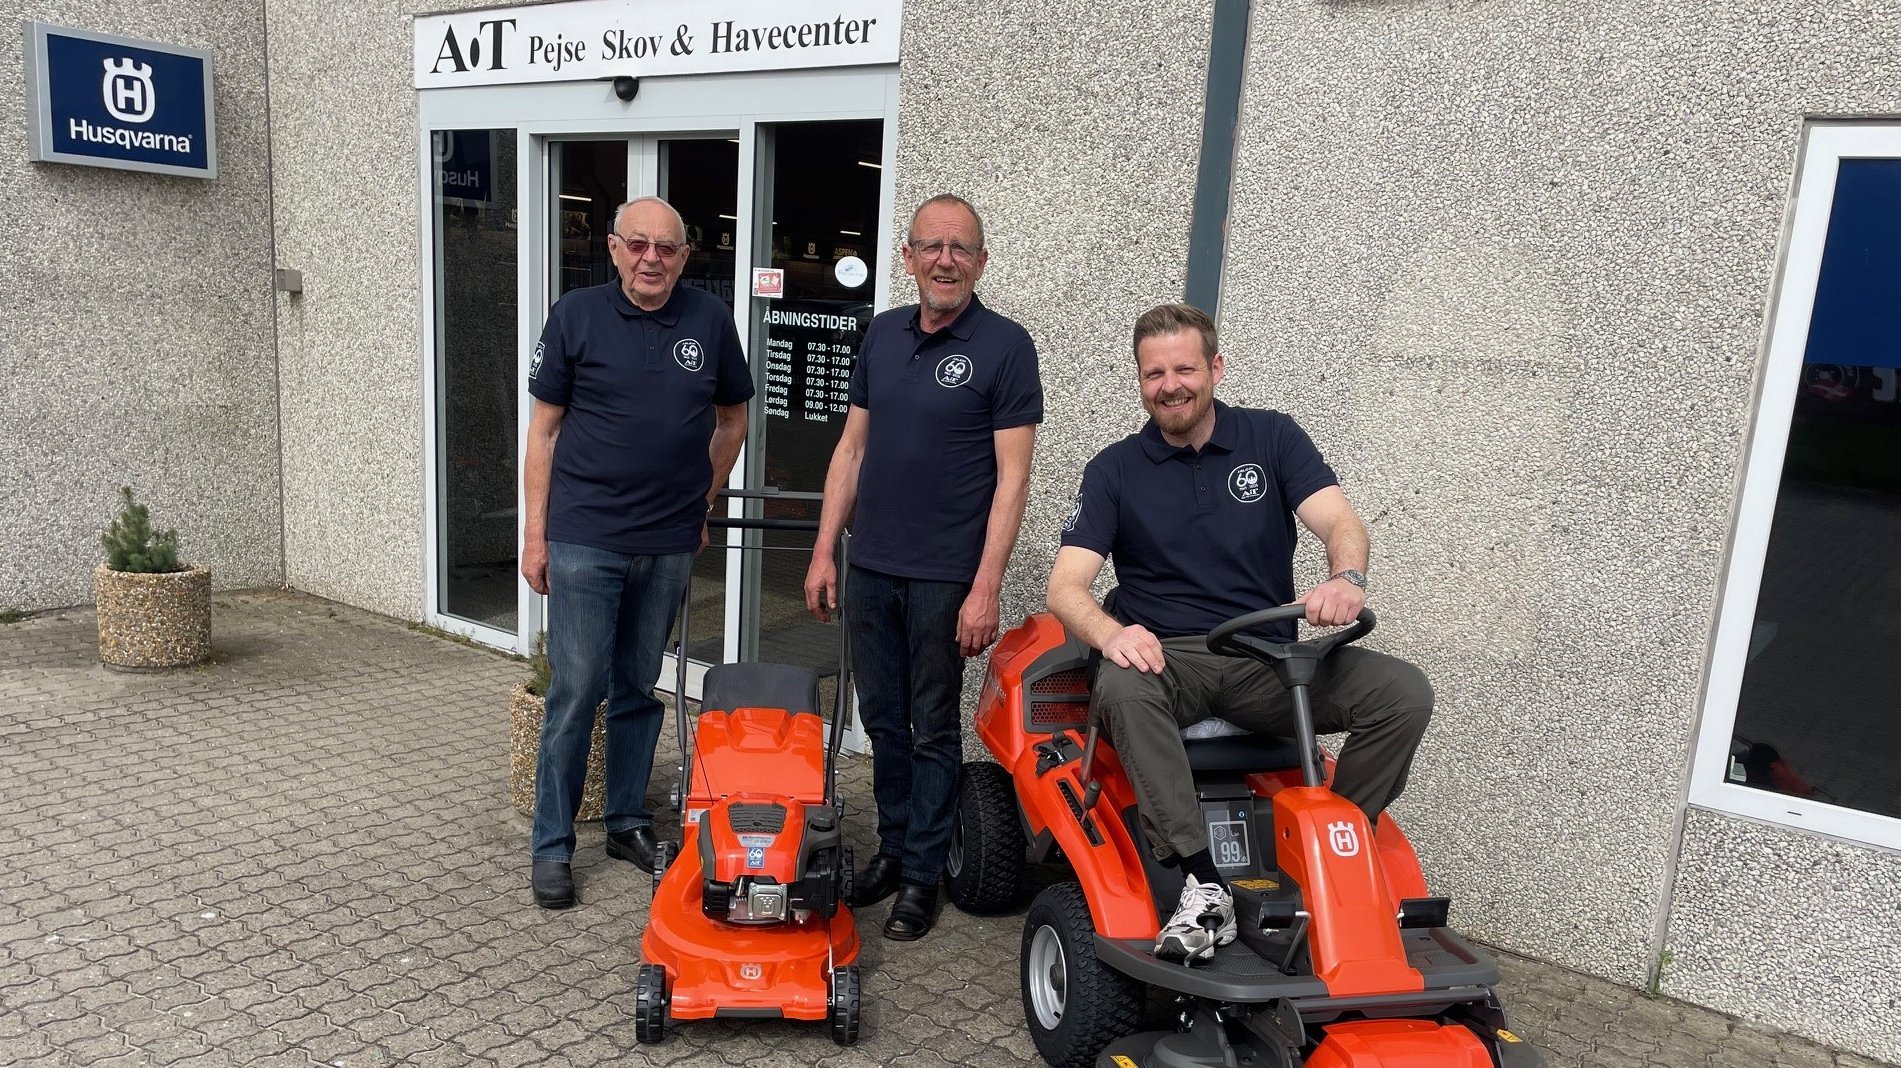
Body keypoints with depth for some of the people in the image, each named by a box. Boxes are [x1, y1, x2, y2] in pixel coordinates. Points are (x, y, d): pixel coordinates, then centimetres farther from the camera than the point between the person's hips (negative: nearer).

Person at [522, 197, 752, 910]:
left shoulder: (710, 321, 3)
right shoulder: (577, 315, -3)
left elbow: (731, 418, 15)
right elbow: (545, 428, 0)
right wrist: (535, 533, -3)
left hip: (668, 547, 3)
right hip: (584, 540, -3)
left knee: (639, 689, 14)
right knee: (576, 691, -1)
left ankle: (628, 822, 28)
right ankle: (552, 846, 12)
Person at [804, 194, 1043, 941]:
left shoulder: (1004, 346, -8)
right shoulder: (882, 334, 9)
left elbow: (1012, 475, -12)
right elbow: (852, 447, 12)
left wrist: (985, 588, -17)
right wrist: (825, 550, 7)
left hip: (943, 577, -5)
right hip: (869, 568, 5)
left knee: (933, 729, 7)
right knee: (883, 719, 15)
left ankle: (922, 875, 20)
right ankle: (893, 847, 31)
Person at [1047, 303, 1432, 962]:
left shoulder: (1272, 438, 8)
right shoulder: (1115, 470, 5)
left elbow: (1338, 520, -7)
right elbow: (1066, 586, -5)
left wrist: (1346, 578, -32)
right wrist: (1110, 632, -29)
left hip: (1267, 660, 2)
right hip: (1165, 655, -1)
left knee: (1403, 691, -21)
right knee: (1123, 688, -37)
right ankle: (1204, 886, -33)